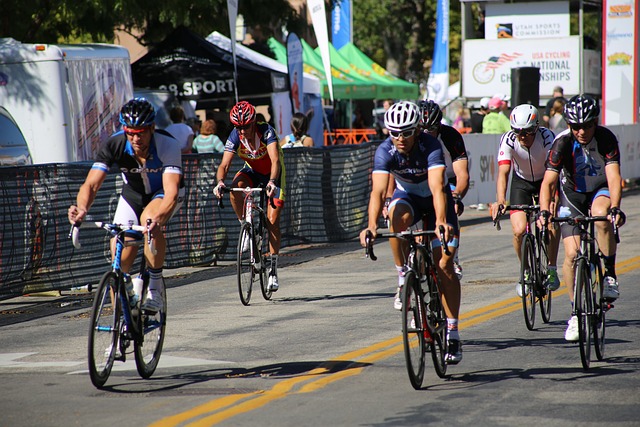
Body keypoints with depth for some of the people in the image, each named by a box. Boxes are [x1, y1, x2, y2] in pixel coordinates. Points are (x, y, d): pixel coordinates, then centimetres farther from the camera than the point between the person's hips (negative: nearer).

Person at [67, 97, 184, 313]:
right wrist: (81, 208, -54)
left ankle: (156, 287, -20)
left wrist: (158, 218, -62)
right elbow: (91, 184, -32)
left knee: (150, 218, -36)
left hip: (163, 193, -3)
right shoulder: (114, 145, -26)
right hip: (132, 193, 3)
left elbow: (171, 192, -42)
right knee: (121, 259, -7)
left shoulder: (167, 145, -33)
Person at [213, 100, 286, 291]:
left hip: (273, 174, -3)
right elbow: (224, 164, -30)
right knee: (236, 186, -33)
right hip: (252, 171, 3)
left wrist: (272, 182, -62)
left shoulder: (266, 131, -31)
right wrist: (220, 181, -52)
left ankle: (273, 269, -3)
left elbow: (275, 160, -43)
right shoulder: (235, 136, -23)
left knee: (272, 220, -12)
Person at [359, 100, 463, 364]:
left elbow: (437, 188, -45)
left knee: (444, 264, -12)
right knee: (399, 217, -37)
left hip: (434, 201, -1)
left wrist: (441, 221, -61)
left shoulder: (431, 147, -32)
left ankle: (453, 335, -6)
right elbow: (378, 191, -38)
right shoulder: (385, 151, -26)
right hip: (407, 197, 1)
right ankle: (403, 279, -19)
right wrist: (372, 225, -54)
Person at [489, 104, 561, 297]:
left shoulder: (547, 137, -30)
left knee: (553, 226, -20)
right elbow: (503, 171, -37)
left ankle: (551, 269, 4)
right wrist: (500, 200, -53)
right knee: (519, 230, -16)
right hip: (522, 182, 1)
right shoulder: (508, 140, -27)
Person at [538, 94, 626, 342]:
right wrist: (544, 212, -43)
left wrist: (615, 208, -48)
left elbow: (613, 177, -31)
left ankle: (610, 275, -19)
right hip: (572, 194, 1)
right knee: (572, 254, -12)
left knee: (601, 216, -37)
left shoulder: (606, 139, -23)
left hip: (601, 191, -1)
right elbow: (548, 182, -26)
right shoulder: (562, 143, -22)